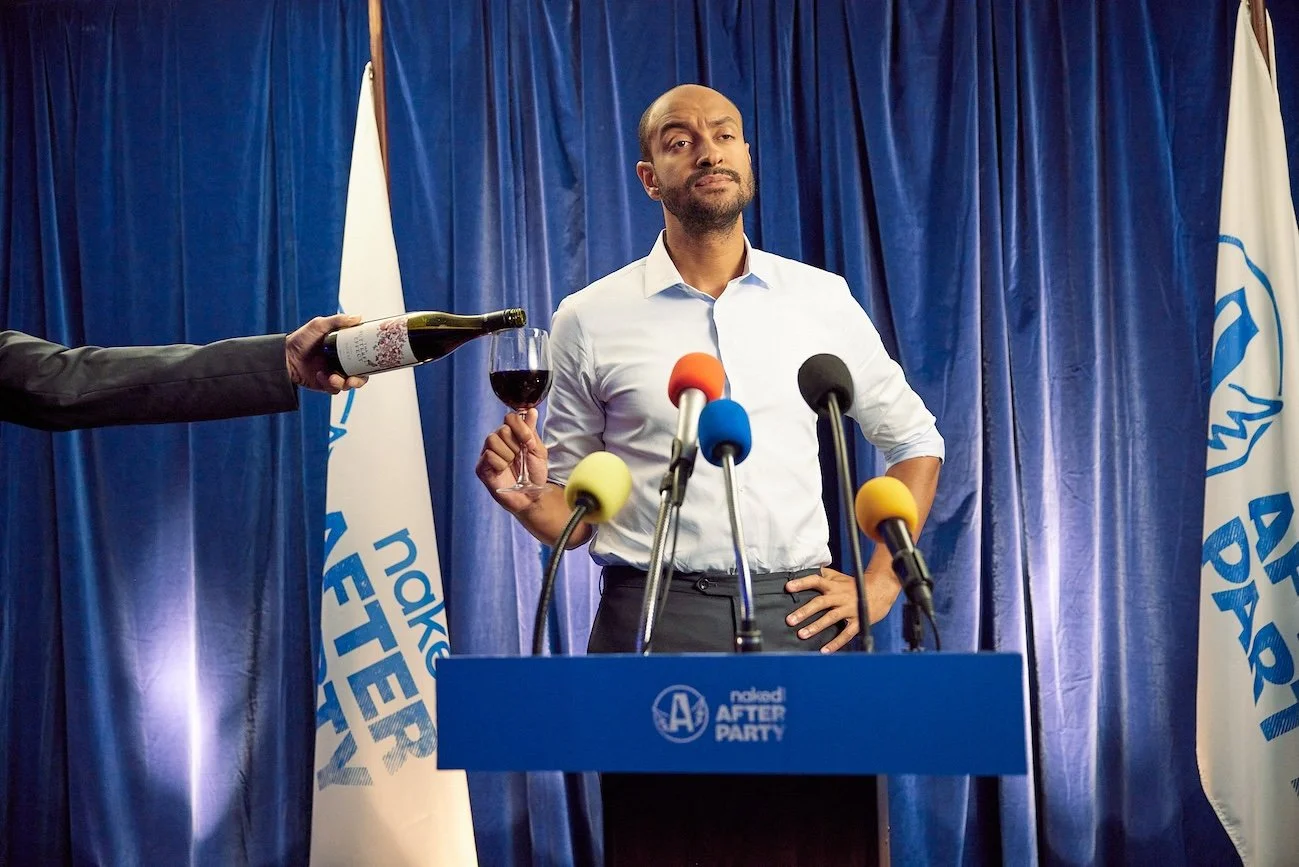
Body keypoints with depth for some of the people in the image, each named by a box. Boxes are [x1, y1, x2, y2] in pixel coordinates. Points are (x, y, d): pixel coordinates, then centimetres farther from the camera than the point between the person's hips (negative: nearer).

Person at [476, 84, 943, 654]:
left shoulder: (823, 299, 6)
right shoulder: (589, 319, 2)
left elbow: (915, 439, 15)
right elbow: (572, 510, 7)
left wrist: (879, 584, 5)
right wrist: (526, 498, -16)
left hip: (798, 614, 2)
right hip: (653, 614, -1)